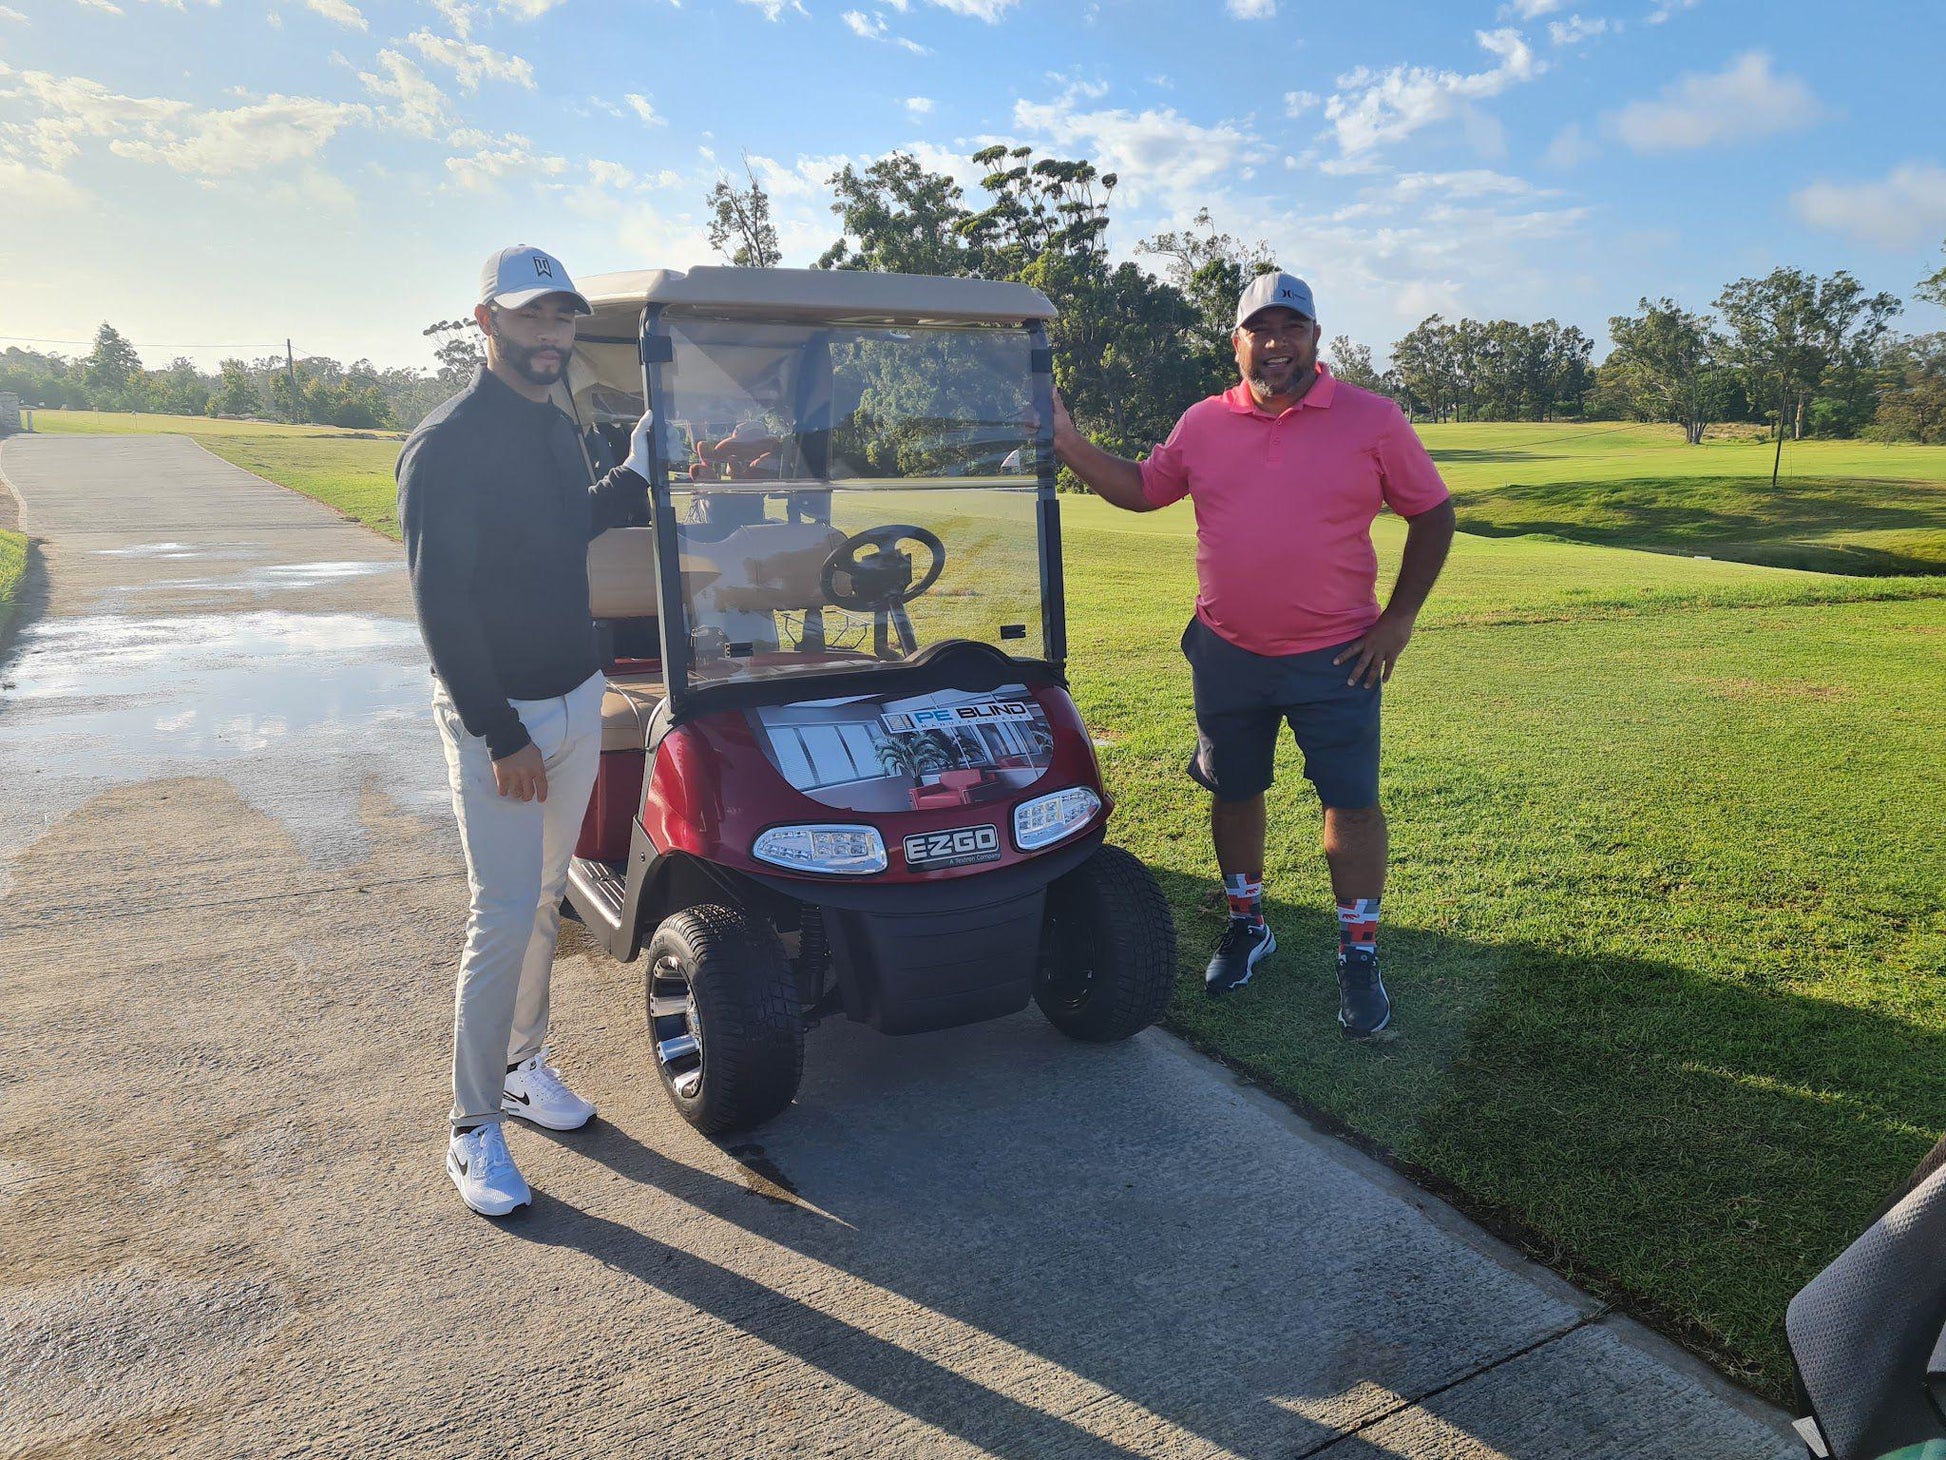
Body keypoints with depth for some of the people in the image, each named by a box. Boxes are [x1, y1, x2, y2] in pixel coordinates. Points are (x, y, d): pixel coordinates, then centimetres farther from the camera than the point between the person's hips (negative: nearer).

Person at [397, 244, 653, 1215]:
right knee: (503, 917, -5)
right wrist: (501, 736, -21)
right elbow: (440, 604, -19)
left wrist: (640, 466, 10)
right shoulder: (446, 445, -15)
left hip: (576, 698, 7)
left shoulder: (563, 434, 9)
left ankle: (521, 1062, 33)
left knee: (544, 901, 16)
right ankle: (473, 1127, 9)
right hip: (495, 717, -7)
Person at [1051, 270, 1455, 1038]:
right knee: (1233, 793, 13)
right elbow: (1140, 488, 14)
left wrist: (1400, 616, -4)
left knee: (1352, 803, -1)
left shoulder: (1372, 420, -4)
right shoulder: (1204, 423, 4)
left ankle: (1359, 956, 14)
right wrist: (1067, 442, 2)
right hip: (1227, 653, 3)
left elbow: (1433, 514, 1)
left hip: (1334, 657, -3)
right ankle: (1247, 926, 34)